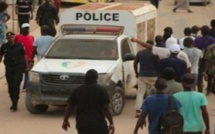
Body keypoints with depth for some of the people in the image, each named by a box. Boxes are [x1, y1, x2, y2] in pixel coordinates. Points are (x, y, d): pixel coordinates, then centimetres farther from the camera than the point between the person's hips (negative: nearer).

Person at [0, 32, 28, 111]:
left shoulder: (19, 46, -2)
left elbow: (24, 56, 7)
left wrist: (26, 66, 5)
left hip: (18, 68, -3)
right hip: (9, 68, 3)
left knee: (16, 85, -12)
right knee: (10, 87, 7)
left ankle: (15, 104, -10)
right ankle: (13, 102, 22)